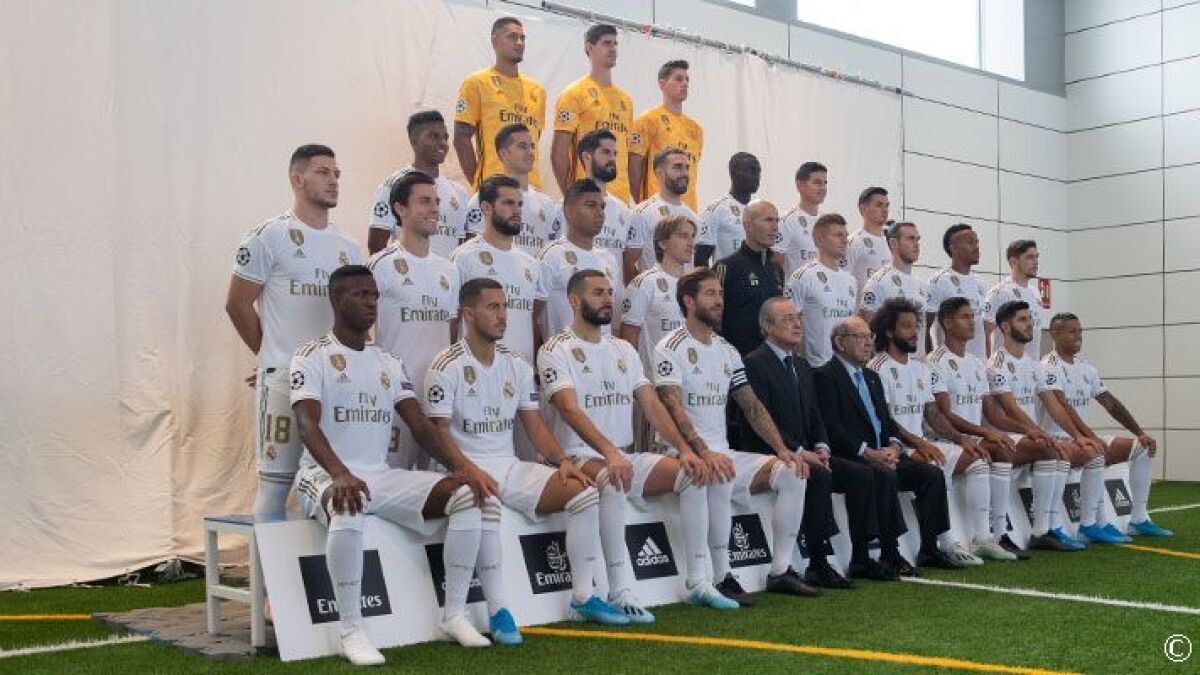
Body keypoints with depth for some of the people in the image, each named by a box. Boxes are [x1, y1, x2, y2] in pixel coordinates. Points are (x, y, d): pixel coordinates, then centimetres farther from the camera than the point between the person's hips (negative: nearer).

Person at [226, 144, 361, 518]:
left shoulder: (349, 248, 14)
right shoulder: (268, 237, -3)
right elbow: (237, 304, -1)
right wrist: (273, 355, 3)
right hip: (283, 377, -5)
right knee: (276, 480, -2)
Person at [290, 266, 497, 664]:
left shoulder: (389, 363, 14)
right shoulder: (312, 358, -4)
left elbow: (421, 427, 6)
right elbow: (308, 426, -19)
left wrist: (462, 466, -11)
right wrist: (341, 474, -37)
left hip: (382, 475, 6)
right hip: (326, 474, -6)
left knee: (466, 495, -12)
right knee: (348, 510, -41)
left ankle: (454, 614, -4)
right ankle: (351, 630, -27)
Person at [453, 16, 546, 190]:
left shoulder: (537, 90, 16)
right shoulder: (476, 83, 1)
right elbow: (462, 138, -3)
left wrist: (531, 180, 11)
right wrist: (477, 183, -6)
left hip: (530, 186, 5)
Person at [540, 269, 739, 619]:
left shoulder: (623, 349, 15)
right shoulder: (556, 350, -6)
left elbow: (652, 405, 8)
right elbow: (569, 409, -22)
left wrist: (684, 449, -7)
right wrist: (610, 453, -36)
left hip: (625, 456, 7)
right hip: (579, 457, -7)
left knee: (692, 473, -9)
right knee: (612, 480, -38)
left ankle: (699, 581, -4)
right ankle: (621, 592, -32)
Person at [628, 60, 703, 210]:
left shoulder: (695, 128, 19)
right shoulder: (648, 120, -1)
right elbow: (634, 165, -5)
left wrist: (691, 206, 15)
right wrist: (641, 205, -11)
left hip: (689, 208, 6)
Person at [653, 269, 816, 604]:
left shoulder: (726, 350, 17)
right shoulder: (671, 349, -7)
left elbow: (752, 405, 14)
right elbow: (674, 409, -20)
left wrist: (782, 449, 0)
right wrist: (705, 453, -32)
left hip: (723, 454, 8)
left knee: (791, 472, -7)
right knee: (719, 477, -37)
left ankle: (781, 571, -2)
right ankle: (721, 578, -25)